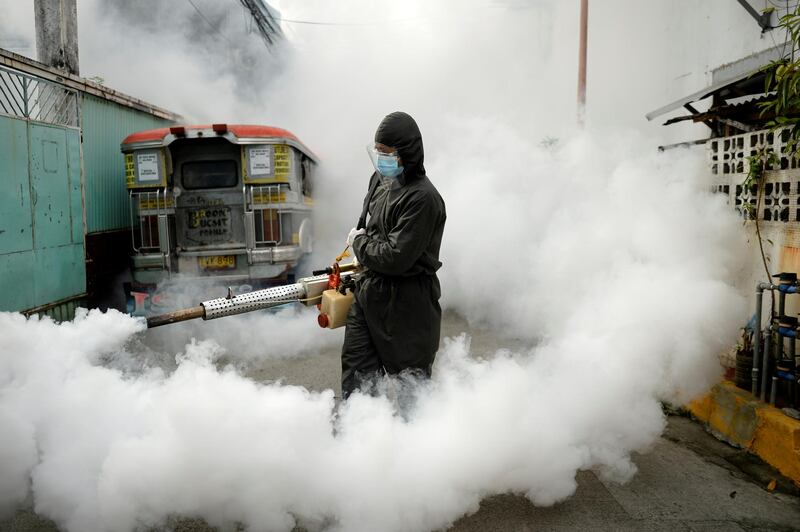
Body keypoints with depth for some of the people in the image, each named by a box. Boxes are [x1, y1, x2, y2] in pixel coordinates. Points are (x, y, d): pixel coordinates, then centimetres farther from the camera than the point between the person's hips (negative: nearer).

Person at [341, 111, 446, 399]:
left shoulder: (422, 197, -22)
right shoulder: (381, 179, 6)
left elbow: (396, 257, -26)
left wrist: (359, 241, -11)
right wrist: (363, 241, 7)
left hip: (405, 303, -8)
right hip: (368, 292, 9)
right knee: (356, 372, 15)